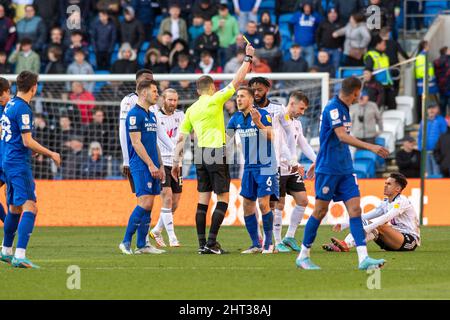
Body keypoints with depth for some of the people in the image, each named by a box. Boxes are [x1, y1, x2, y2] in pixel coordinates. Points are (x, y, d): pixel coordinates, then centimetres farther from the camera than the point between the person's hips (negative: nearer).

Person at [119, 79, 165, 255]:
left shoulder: (151, 115, 18)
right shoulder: (134, 114, -10)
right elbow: (136, 143, -15)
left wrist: (161, 166, 18)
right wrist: (151, 164, -17)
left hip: (152, 166, 9)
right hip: (140, 166, -9)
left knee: (148, 205, 6)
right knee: (145, 203, -15)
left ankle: (142, 245, 8)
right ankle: (126, 242, -9)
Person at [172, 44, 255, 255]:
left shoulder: (191, 110, 11)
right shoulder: (214, 100, -5)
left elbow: (181, 138, 11)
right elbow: (237, 80, -2)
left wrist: (176, 162, 16)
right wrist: (248, 58, 7)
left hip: (200, 155, 6)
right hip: (216, 153, -6)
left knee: (203, 200, 7)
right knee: (223, 198, -2)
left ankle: (202, 244, 4)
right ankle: (211, 242, -10)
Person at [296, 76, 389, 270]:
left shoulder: (343, 108, 14)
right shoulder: (333, 107, -15)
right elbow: (342, 136, -27)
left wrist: (318, 162, 30)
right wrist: (370, 147, -34)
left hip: (345, 170, 8)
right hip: (328, 169, -8)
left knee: (355, 208, -4)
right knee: (320, 211, -1)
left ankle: (363, 258, -11)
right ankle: (303, 256, 12)